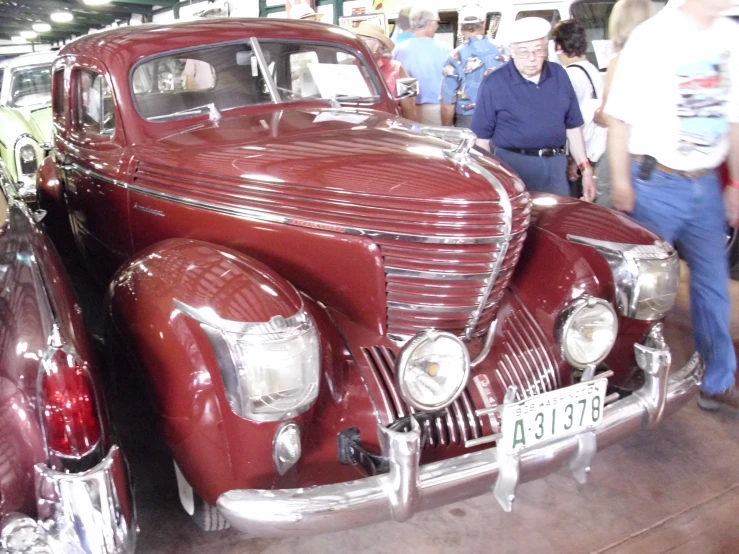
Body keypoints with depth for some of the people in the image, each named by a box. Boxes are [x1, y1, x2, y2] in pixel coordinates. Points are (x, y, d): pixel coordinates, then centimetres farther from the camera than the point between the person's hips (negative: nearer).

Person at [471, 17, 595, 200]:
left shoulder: (560, 75, 6)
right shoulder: (494, 83, -7)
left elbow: (573, 126, 12)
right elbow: (482, 137, -3)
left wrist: (585, 169, 9)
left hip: (555, 165, 4)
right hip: (514, 165, -4)